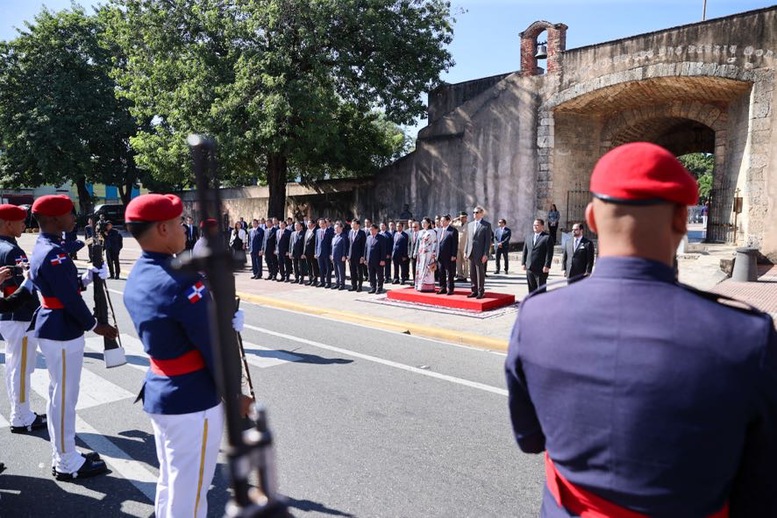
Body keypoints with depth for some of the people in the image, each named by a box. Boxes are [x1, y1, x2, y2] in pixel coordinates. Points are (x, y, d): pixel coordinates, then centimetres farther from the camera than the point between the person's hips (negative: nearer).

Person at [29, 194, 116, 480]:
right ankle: (68, 464, 15)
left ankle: (61, 456, 32)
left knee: (58, 396, 19)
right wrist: (94, 325, -11)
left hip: (51, 329, 10)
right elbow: (70, 298, -22)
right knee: (64, 399, 2)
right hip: (63, 333, -10)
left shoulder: (41, 248, 10)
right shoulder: (54, 253, -22)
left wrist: (86, 277, -1)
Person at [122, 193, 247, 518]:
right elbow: (213, 347, -20)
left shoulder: (135, 280, 3)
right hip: (193, 401, -9)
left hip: (159, 393, 9)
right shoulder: (182, 283, -25)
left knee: (169, 484, 24)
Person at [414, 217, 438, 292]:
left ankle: (428, 287, -5)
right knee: (420, 269, 6)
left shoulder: (432, 232, -5)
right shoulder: (421, 232, 15)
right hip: (421, 253, 7)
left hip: (428, 253, -7)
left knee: (427, 269, -7)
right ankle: (420, 286, 11)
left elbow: (434, 243, -8)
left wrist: (433, 254, -13)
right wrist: (416, 253, 14)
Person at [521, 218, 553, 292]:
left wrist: (547, 266, -16)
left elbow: (549, 253, -11)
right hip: (529, 268, 6)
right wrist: (523, 263, 9)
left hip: (541, 269, -6)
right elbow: (525, 251, 16)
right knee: (531, 289, 12)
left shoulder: (547, 237, -5)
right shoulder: (528, 237, 14)